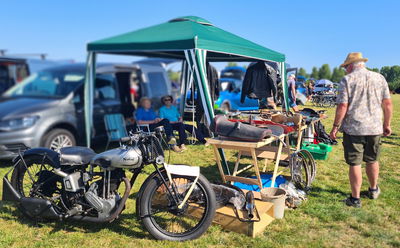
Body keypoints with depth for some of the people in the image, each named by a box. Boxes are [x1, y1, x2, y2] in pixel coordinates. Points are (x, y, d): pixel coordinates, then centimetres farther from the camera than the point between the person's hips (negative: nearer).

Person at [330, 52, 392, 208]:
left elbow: (342, 106, -13)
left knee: (355, 164, 3)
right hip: (375, 128, 5)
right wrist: (387, 124, 15)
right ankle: (373, 190, 40)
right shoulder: (379, 78, 6)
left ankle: (355, 199, 10)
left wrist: (335, 127, -6)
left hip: (353, 129, -4)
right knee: (372, 160, 21)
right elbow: (387, 103, 6)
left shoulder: (347, 80, -7)